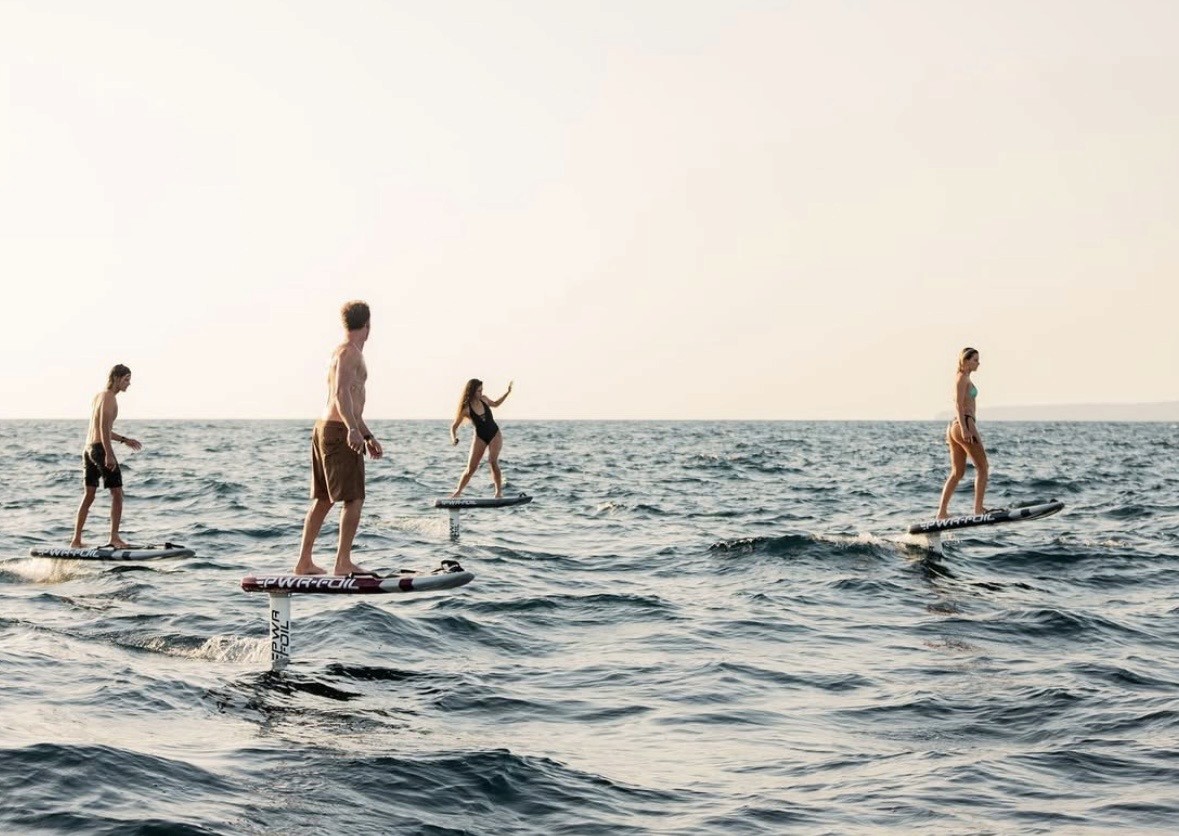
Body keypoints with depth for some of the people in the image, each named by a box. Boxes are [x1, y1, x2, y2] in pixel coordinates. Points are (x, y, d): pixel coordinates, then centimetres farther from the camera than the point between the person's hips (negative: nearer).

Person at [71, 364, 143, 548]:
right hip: (100, 449, -9)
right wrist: (109, 454, -24)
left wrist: (124, 440, 26)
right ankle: (114, 537, -9)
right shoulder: (109, 397, -8)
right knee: (117, 493, -4)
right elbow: (104, 427, -18)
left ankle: (76, 540, 12)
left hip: (88, 449, 9)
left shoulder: (97, 396, 20)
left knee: (88, 496, 11)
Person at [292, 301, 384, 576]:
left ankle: (304, 562, 15)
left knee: (323, 499, 12)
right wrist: (353, 429, -38)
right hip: (338, 431, -10)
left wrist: (368, 436, 34)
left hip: (325, 429, 10)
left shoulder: (344, 352, 21)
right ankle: (343, 563, -8)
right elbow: (341, 393, -26)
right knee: (354, 499, -7)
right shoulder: (349, 352, -10)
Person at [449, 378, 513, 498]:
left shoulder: (484, 400, -5)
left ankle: (499, 491, -10)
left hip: (495, 434, 2)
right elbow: (454, 427, -14)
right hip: (480, 437, -2)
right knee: (471, 468, -4)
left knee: (493, 462, -18)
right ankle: (457, 492, 10)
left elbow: (495, 404, 20)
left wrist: (507, 393, 10)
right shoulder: (466, 409, -16)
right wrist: (454, 438, -34)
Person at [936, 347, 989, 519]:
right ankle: (978, 509, -10)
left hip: (954, 427, 10)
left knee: (957, 473, 8)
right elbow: (958, 404, -16)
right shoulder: (963, 377, -6)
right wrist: (964, 429, -25)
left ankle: (942, 511, 4)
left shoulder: (964, 378, 22)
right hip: (965, 424, -10)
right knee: (982, 467, -5)